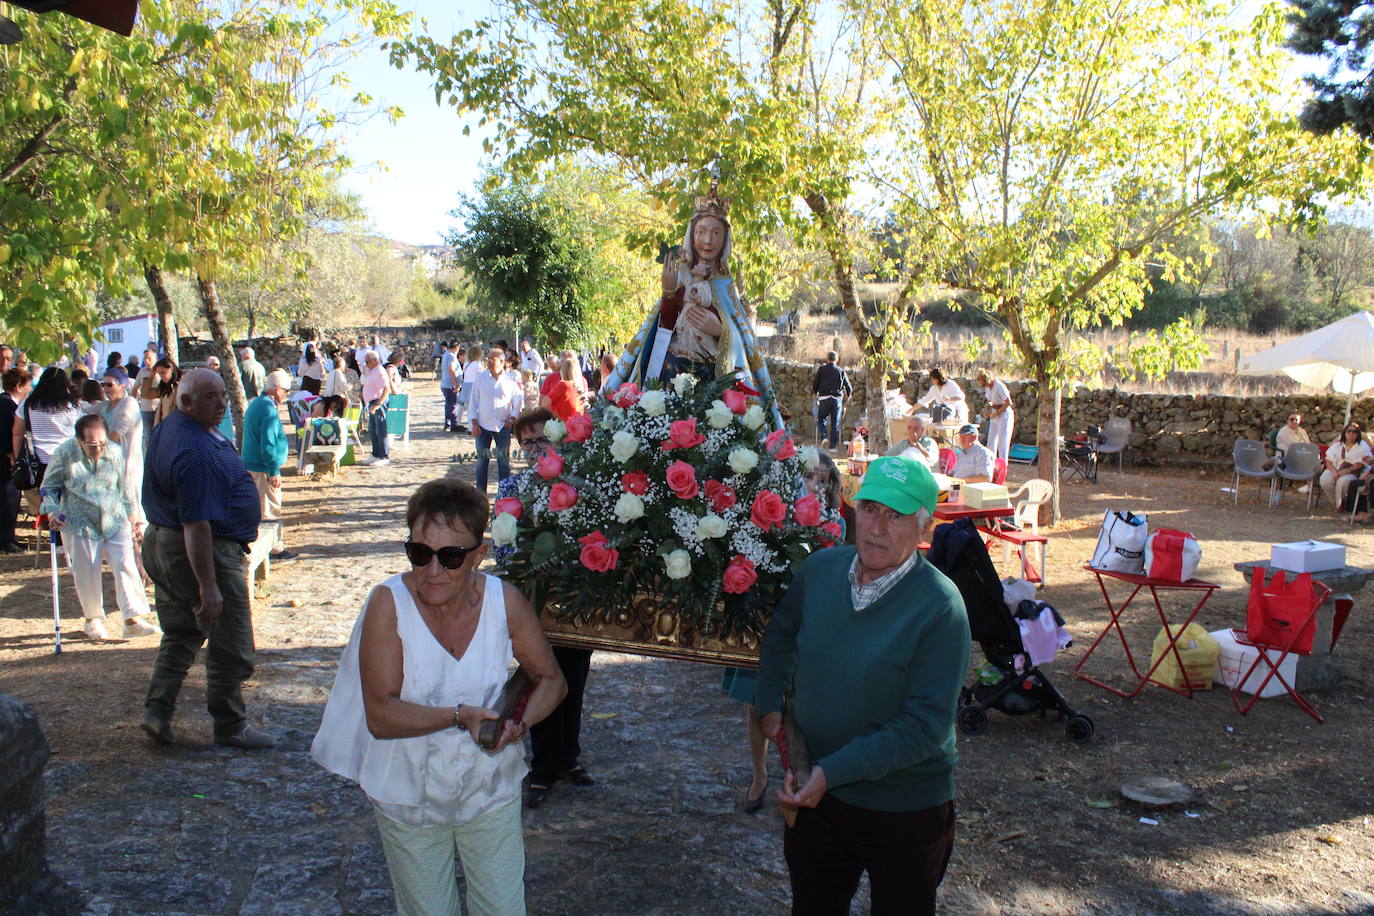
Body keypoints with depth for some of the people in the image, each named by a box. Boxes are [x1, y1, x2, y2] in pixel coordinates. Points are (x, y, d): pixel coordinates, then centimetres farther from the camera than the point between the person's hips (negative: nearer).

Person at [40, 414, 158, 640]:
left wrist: (136, 520, 12)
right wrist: (52, 511, -13)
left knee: (126, 566, -8)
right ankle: (93, 619, 25)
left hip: (115, 522, 1)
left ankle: (134, 619, -5)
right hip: (79, 524, -1)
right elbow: (49, 488, 3)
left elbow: (126, 489, 8)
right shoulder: (64, 454, -11)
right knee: (86, 573, 5)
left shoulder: (115, 452, -5)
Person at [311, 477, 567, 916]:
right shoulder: (389, 604, -20)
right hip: (408, 794, -1)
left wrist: (520, 722, -20)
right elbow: (380, 715, -22)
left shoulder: (504, 601, -14)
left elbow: (551, 680, -1)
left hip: (491, 791, 2)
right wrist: (460, 715, -33)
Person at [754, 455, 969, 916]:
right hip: (814, 792, 4)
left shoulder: (941, 608, -22)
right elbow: (782, 632, 15)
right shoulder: (820, 569, -6)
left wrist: (832, 772, -26)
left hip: (906, 812, -4)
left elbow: (925, 726, -23)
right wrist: (770, 701, 5)